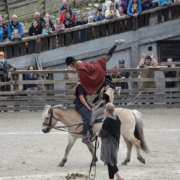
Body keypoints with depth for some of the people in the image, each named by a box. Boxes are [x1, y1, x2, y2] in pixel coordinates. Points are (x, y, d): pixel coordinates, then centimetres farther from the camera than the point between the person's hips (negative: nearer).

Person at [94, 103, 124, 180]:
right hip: (115, 141, 9)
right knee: (112, 161, 20)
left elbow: (103, 132, -18)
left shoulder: (107, 120, -23)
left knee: (110, 162, 2)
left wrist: (98, 134, 4)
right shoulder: (116, 118, 3)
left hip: (108, 143, -9)